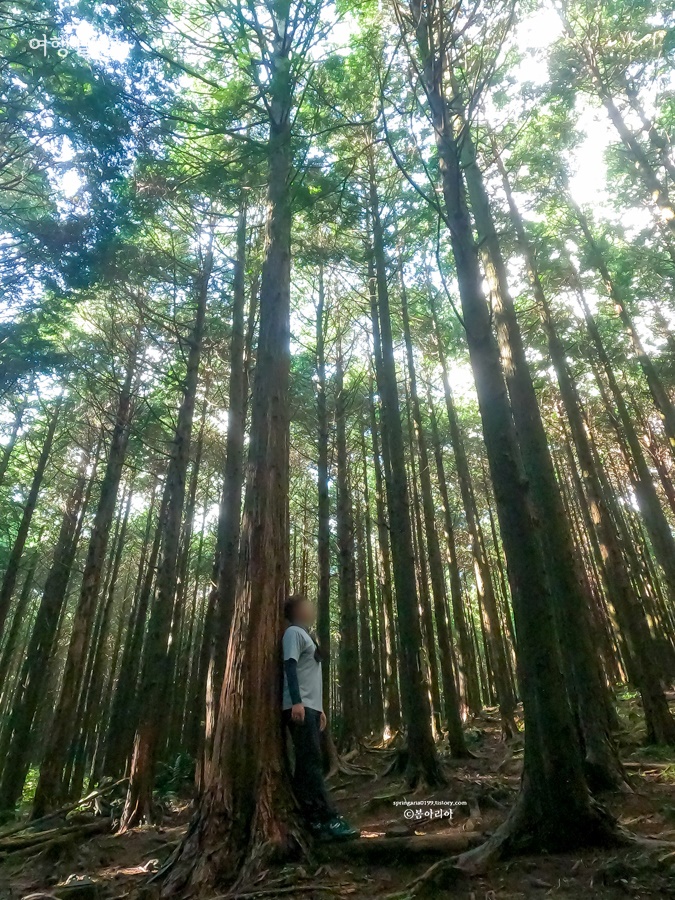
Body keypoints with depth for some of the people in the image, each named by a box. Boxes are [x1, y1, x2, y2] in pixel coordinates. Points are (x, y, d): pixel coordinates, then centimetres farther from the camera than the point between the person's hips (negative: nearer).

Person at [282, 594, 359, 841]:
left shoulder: (306, 636, 25)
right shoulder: (293, 632, -4)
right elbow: (290, 667, -16)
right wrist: (296, 702, -25)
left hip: (310, 707, 9)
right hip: (299, 707, -9)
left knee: (308, 764, 7)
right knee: (311, 763, -11)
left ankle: (316, 821, 8)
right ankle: (330, 820, -14)